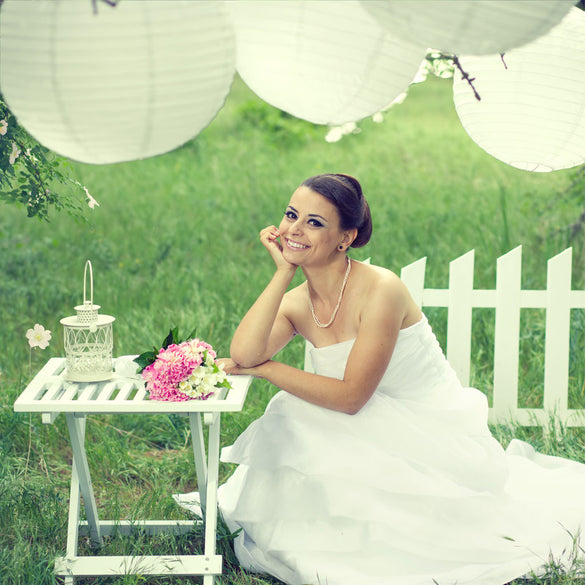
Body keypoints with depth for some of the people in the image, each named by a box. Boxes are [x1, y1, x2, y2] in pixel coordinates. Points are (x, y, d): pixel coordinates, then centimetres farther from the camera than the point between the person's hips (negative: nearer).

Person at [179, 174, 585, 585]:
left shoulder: (380, 290, -22)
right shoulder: (296, 304, -2)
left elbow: (350, 396, -22)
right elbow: (243, 355, -21)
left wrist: (266, 369, -15)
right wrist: (283, 271, -16)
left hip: (434, 439, -6)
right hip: (376, 438, 6)